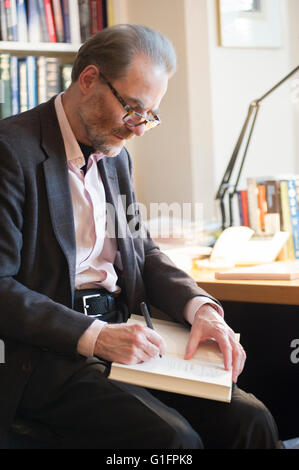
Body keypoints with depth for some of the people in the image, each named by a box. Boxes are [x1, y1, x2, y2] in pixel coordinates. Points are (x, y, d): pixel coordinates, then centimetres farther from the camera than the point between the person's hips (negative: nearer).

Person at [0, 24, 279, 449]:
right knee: (173, 438, -28)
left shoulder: (116, 155, 15)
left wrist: (201, 307, -1)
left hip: (116, 332, 7)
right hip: (48, 354, -7)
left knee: (250, 418, -11)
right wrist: (94, 336, -25)